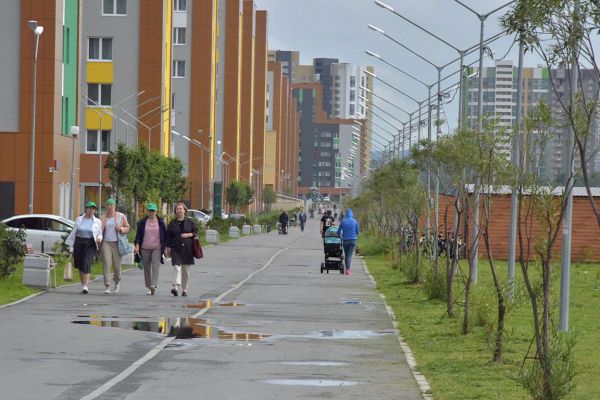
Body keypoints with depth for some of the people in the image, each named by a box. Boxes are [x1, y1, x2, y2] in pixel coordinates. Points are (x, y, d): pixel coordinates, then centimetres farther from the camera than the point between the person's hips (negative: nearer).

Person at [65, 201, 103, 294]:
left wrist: (99, 238, -11)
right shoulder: (79, 219, 7)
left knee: (87, 264, -18)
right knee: (80, 265, 6)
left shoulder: (97, 222, 5)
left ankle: (85, 286, -23)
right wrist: (71, 247, 7)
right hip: (79, 244, 2)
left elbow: (100, 234, 12)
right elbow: (73, 233, 10)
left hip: (90, 245, -2)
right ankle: (83, 285, 21)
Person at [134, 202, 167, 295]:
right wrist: (137, 245, -8)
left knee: (155, 266, -17)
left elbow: (165, 235, 10)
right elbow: (138, 234, 5)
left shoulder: (160, 222, 6)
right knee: (147, 268, 5)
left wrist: (165, 248, 7)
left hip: (157, 248, -2)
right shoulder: (142, 222, 6)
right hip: (145, 248, 2)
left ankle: (153, 285, -28)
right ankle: (148, 287, 14)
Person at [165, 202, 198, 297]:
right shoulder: (172, 223, 8)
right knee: (176, 266, -18)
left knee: (186, 270, 6)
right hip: (176, 249, -1)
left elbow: (196, 232, 8)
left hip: (187, 249, 1)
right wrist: (167, 248, 1)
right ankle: (175, 287, -29)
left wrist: (188, 235, -10)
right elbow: (168, 236, 8)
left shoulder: (189, 221, 7)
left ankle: (184, 289, 16)